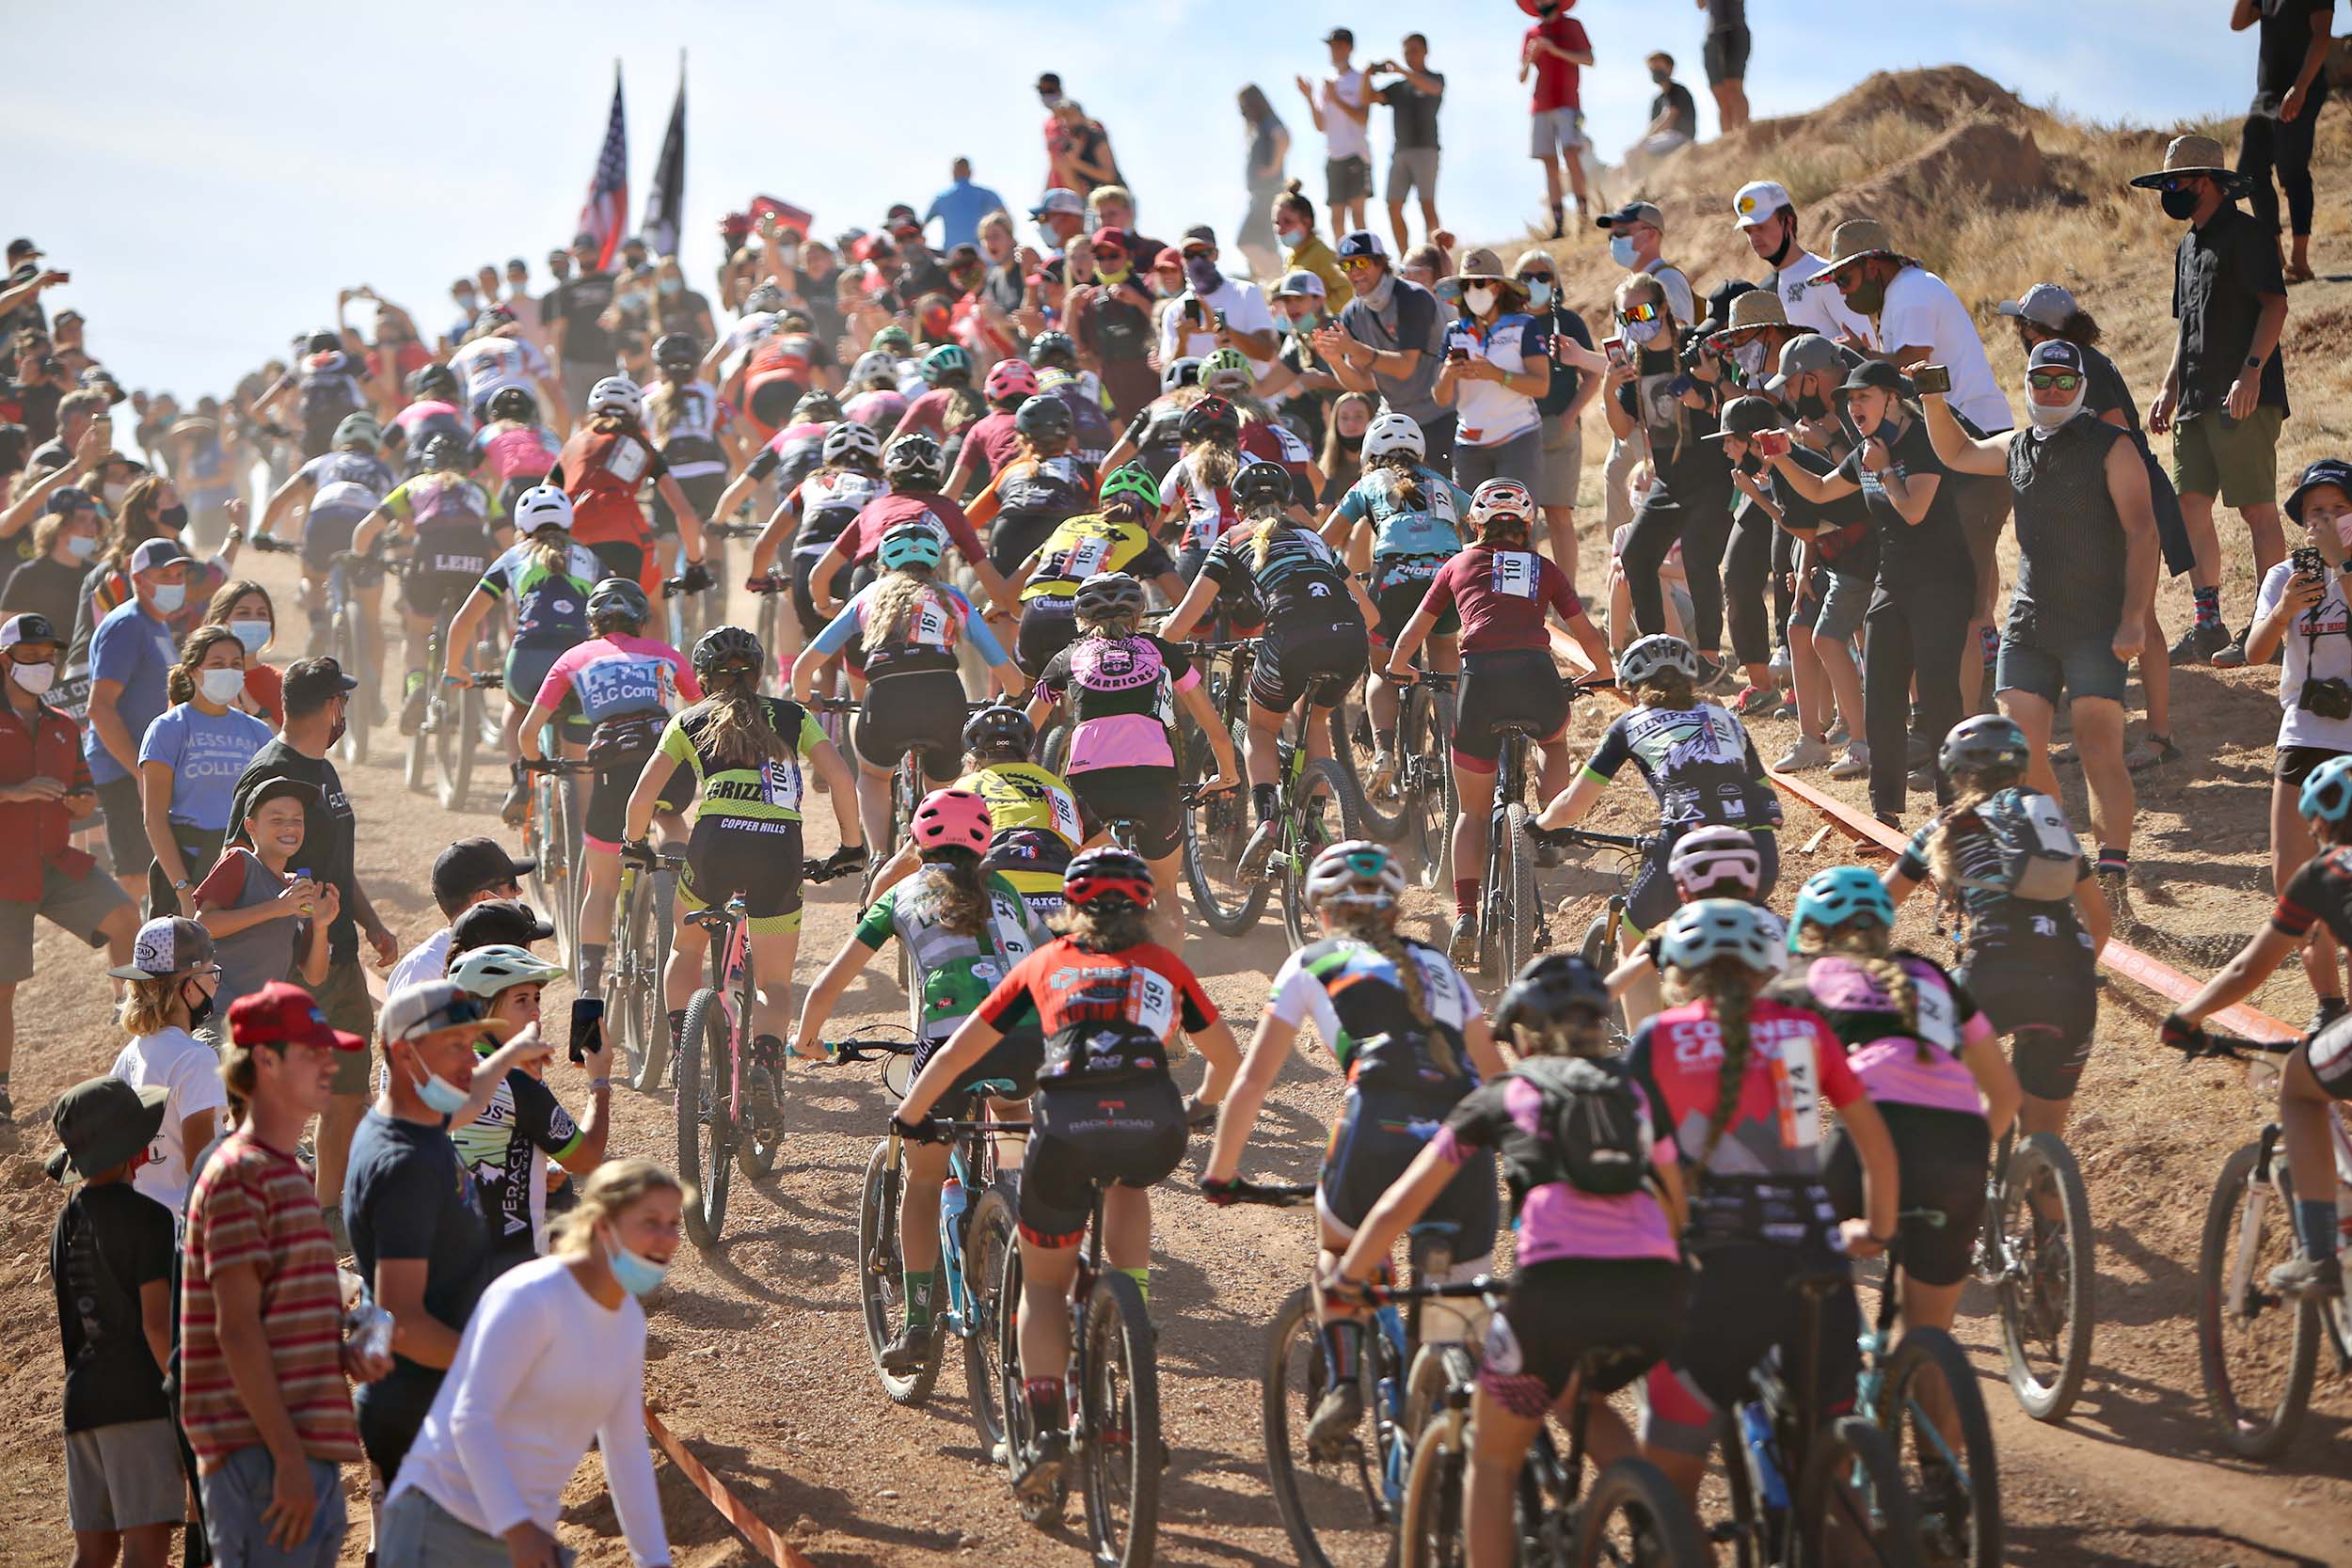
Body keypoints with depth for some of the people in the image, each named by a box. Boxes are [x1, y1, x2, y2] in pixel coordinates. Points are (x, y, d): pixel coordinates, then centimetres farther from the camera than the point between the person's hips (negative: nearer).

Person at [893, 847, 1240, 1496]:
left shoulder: (1045, 965, 25)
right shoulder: (1164, 966, 27)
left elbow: (956, 1054, 27)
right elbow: (1227, 1057, 38)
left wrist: (910, 1115, 42)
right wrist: (1200, 1107, 58)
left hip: (1065, 1126, 0)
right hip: (1152, 1127, 0)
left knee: (1043, 1282, 18)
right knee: (1127, 1186, 37)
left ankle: (1044, 1433, 3)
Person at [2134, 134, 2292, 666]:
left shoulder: (2245, 235, -6)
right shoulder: (2189, 247, 21)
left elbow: (2274, 304, -14)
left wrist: (2251, 371, -23)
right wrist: (2169, 391, 20)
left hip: (2244, 399, -9)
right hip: (2196, 402, 9)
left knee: (2257, 509, -7)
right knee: (2191, 506, 6)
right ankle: (2208, 627, 11)